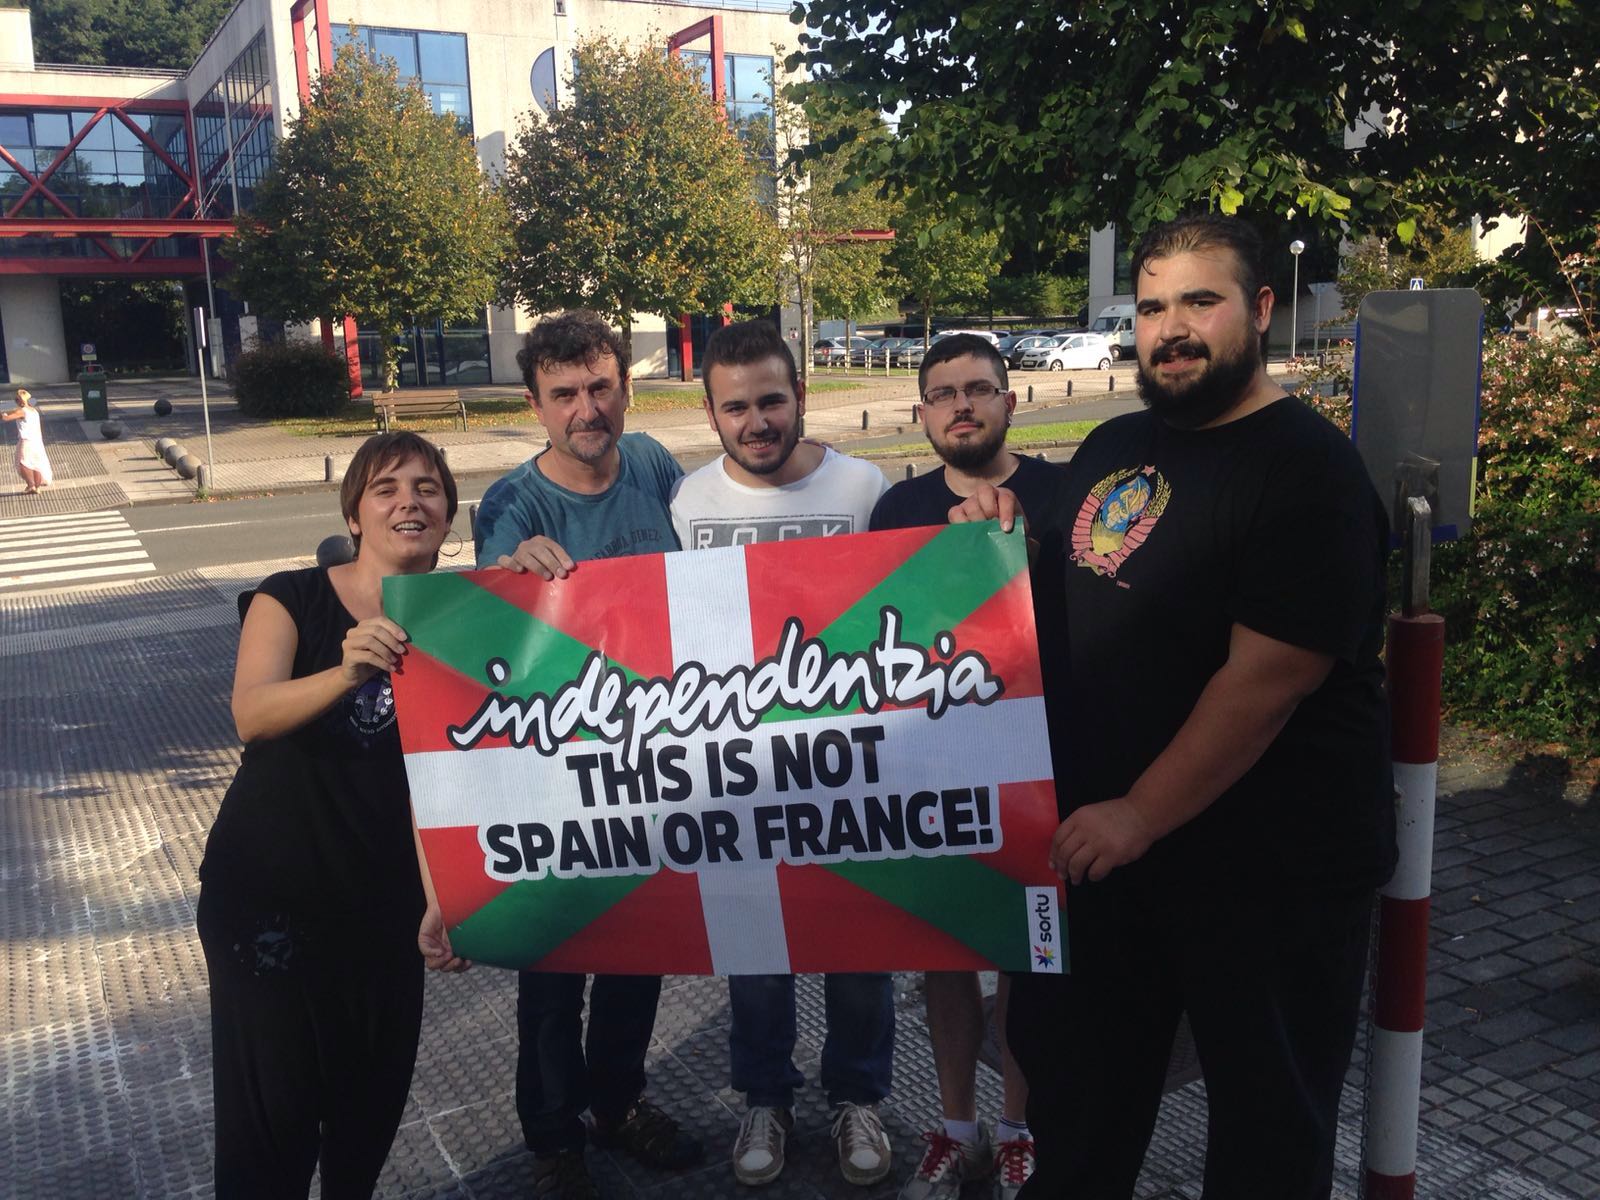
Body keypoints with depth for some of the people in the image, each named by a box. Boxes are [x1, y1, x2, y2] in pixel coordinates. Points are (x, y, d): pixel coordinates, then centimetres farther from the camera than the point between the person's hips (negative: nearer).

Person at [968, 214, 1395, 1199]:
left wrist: (1142, 813, -21)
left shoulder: (1307, 468, -17)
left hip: (1268, 863, -7)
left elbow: (1266, 676, -24)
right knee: (1067, 1057, 22)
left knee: (1267, 1118, 14)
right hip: (1108, 833, 7)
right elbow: (1070, 600, 21)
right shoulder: (1114, 446, 7)